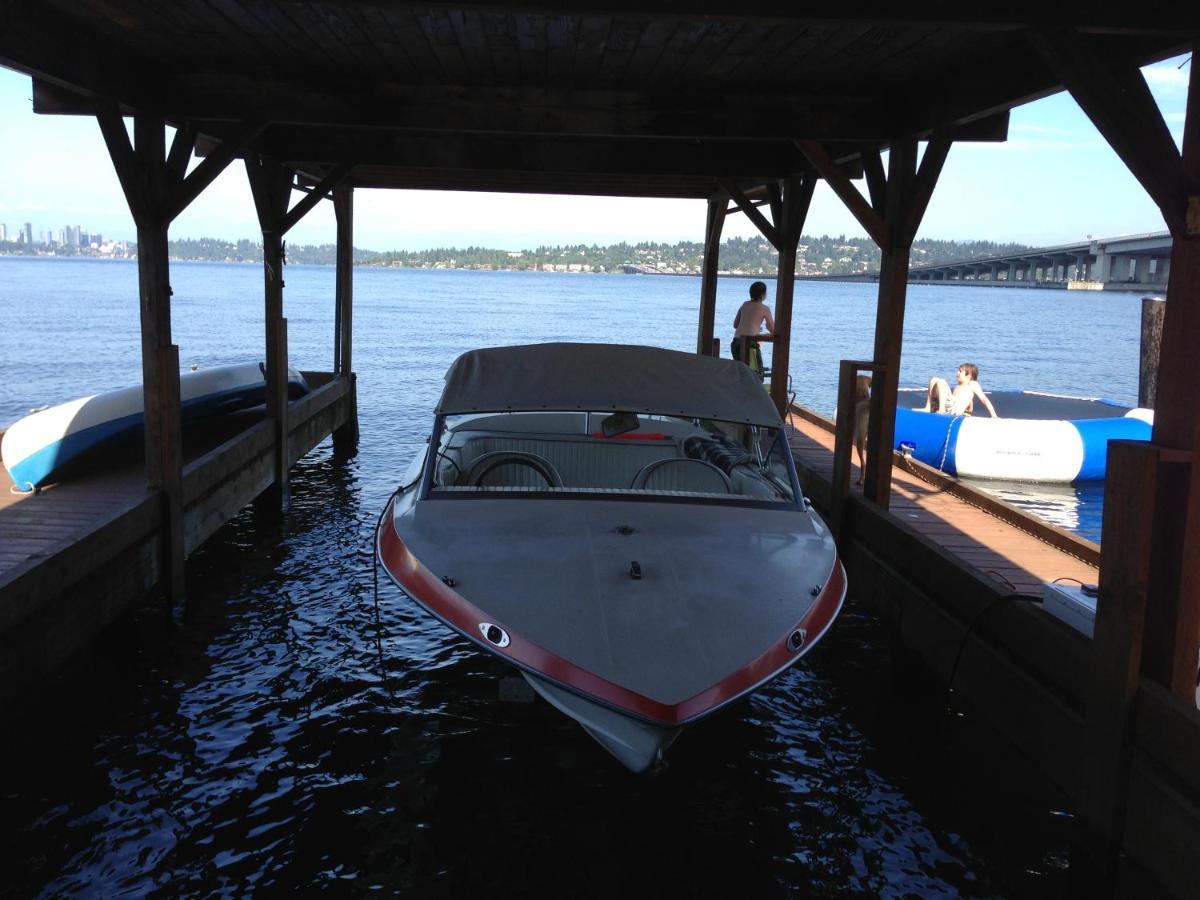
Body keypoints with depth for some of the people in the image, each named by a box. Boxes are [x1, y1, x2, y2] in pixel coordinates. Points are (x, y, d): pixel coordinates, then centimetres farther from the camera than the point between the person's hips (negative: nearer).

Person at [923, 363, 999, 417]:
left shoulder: (973, 384, 10)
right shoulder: (958, 386, 32)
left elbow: (984, 399, 3)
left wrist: (994, 416, -4)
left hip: (954, 411, -7)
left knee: (942, 382, -18)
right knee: (934, 380, 4)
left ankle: (941, 410, -23)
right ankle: (928, 408, -7)